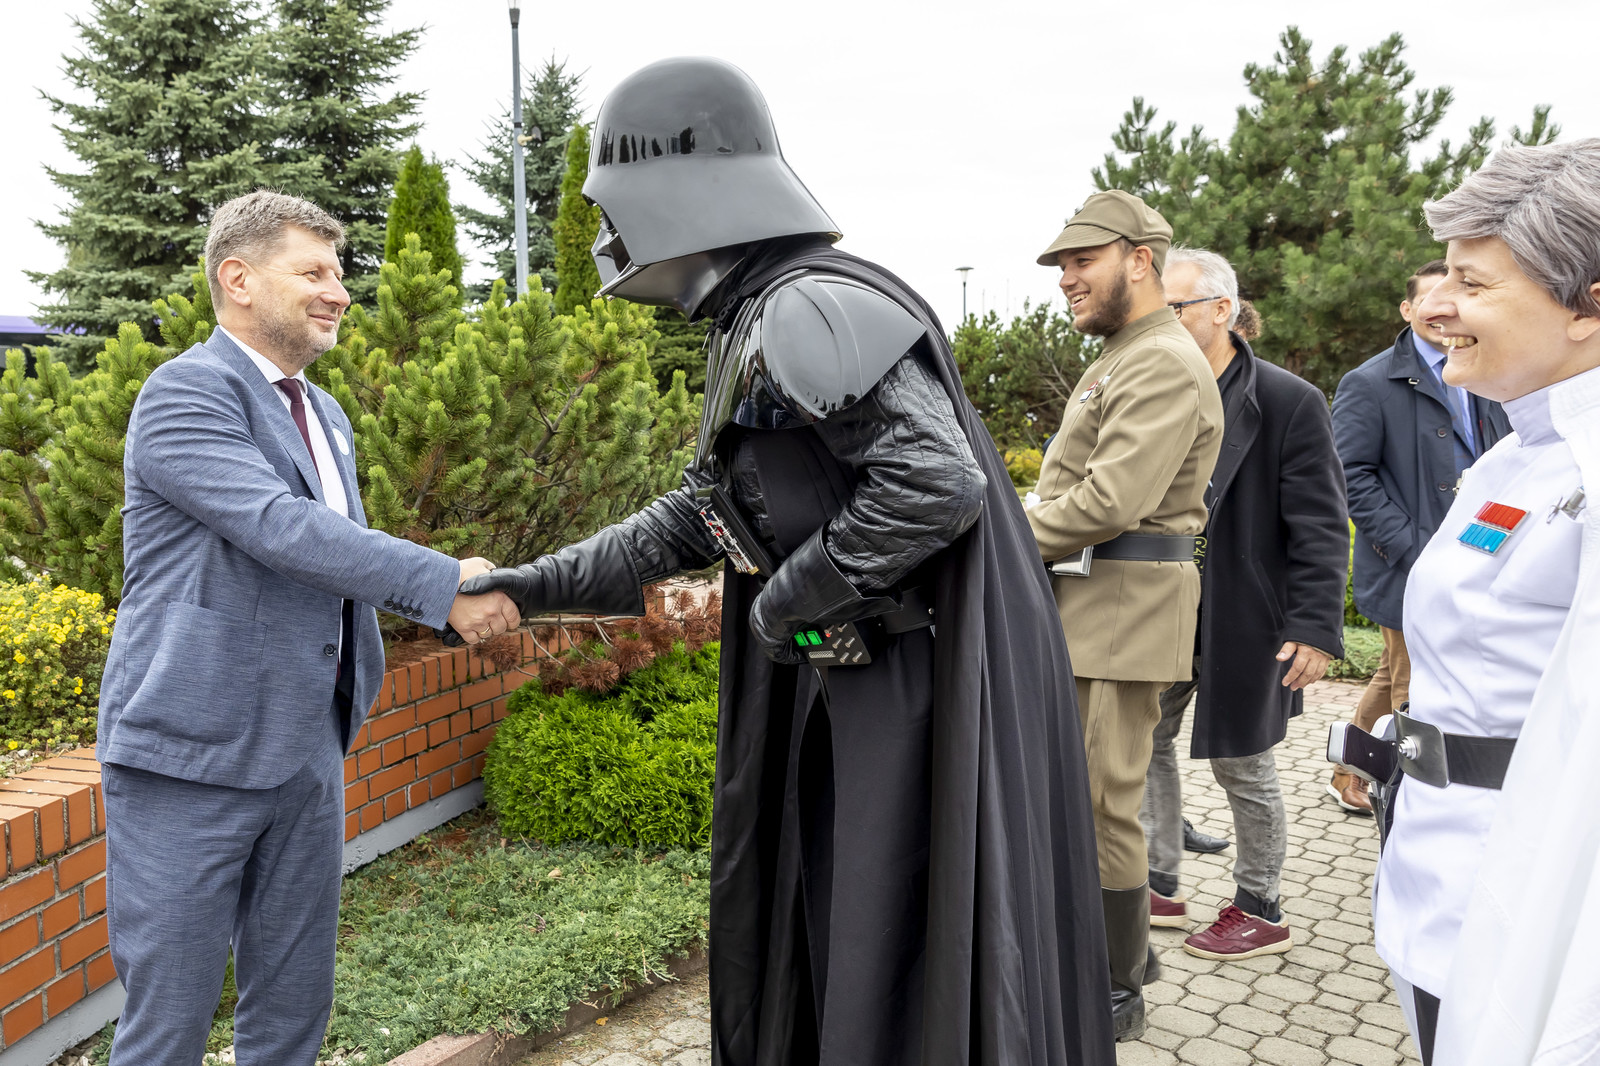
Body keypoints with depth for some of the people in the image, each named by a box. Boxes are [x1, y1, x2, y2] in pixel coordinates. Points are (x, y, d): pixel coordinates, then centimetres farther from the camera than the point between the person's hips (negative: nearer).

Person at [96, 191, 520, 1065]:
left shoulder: (325, 416, 15)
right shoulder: (185, 393, -11)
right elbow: (282, 529, -23)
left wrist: (463, 596, 6)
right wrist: (444, 583, -23)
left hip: (306, 752, 8)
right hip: (192, 753, -7)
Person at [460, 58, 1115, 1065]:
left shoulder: (809, 310, -19)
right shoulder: (752, 331, 12)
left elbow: (935, 482, -30)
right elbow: (694, 519, 18)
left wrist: (784, 602, -18)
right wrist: (529, 585, 16)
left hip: (930, 688, -10)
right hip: (855, 691, 10)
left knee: (915, 961, 4)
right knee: (809, 927, 21)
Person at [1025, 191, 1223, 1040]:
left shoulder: (1163, 366, -16)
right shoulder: (1122, 358, 19)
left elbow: (1112, 500, -24)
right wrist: (1032, 521, 4)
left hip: (1124, 612, -11)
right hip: (1089, 605, 11)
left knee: (1099, 801, -1)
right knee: (1073, 787, 19)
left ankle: (1117, 994, 15)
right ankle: (1123, 948, 36)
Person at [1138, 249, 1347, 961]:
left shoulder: (1289, 402, -12)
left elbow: (1320, 528, -13)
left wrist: (1316, 629, -18)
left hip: (1244, 620, -5)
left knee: (1242, 765, 8)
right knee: (1146, 742, 13)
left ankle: (1261, 913, 27)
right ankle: (1159, 888, 31)